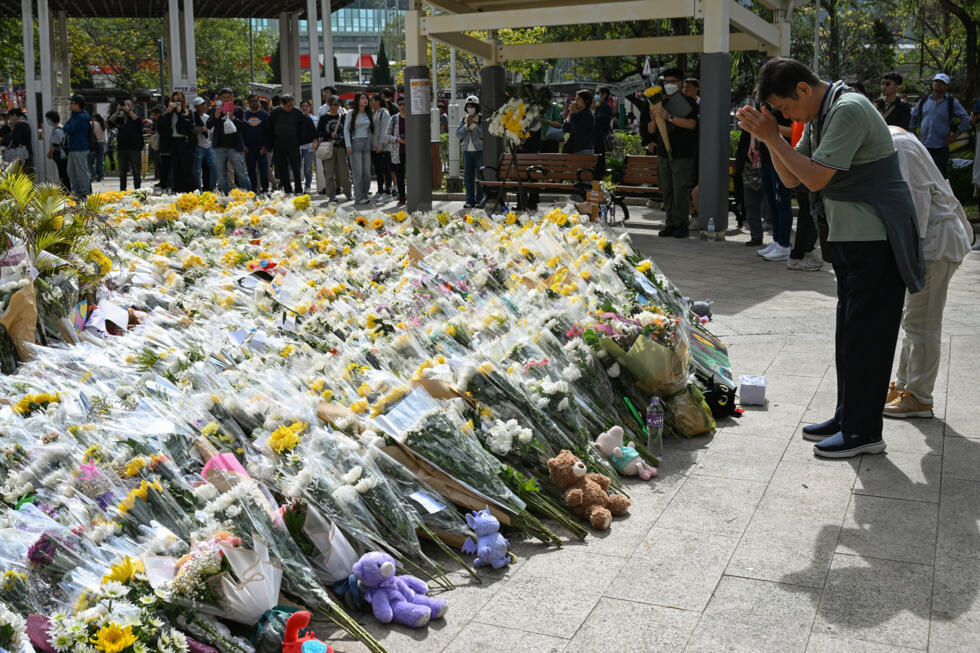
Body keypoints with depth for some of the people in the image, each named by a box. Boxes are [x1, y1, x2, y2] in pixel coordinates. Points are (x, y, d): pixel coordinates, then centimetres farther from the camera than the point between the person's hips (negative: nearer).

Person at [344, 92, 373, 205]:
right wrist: (348, 145, -10)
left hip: (367, 143, 5)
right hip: (355, 143, -5)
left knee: (367, 172, 5)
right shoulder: (351, 114, -3)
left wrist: (370, 143, 10)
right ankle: (358, 197, -3)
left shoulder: (368, 114, 11)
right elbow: (346, 129, -3)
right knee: (358, 172, -6)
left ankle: (364, 195, 14)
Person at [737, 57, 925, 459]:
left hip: (877, 241, -10)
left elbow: (816, 178, -23)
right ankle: (847, 418, 25)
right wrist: (768, 137, -1)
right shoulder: (817, 118, 12)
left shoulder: (848, 110, -19)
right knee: (849, 332, 15)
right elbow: (791, 179, 12)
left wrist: (773, 138, -15)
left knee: (866, 335, -5)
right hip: (849, 238, 10)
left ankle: (864, 432, 3)